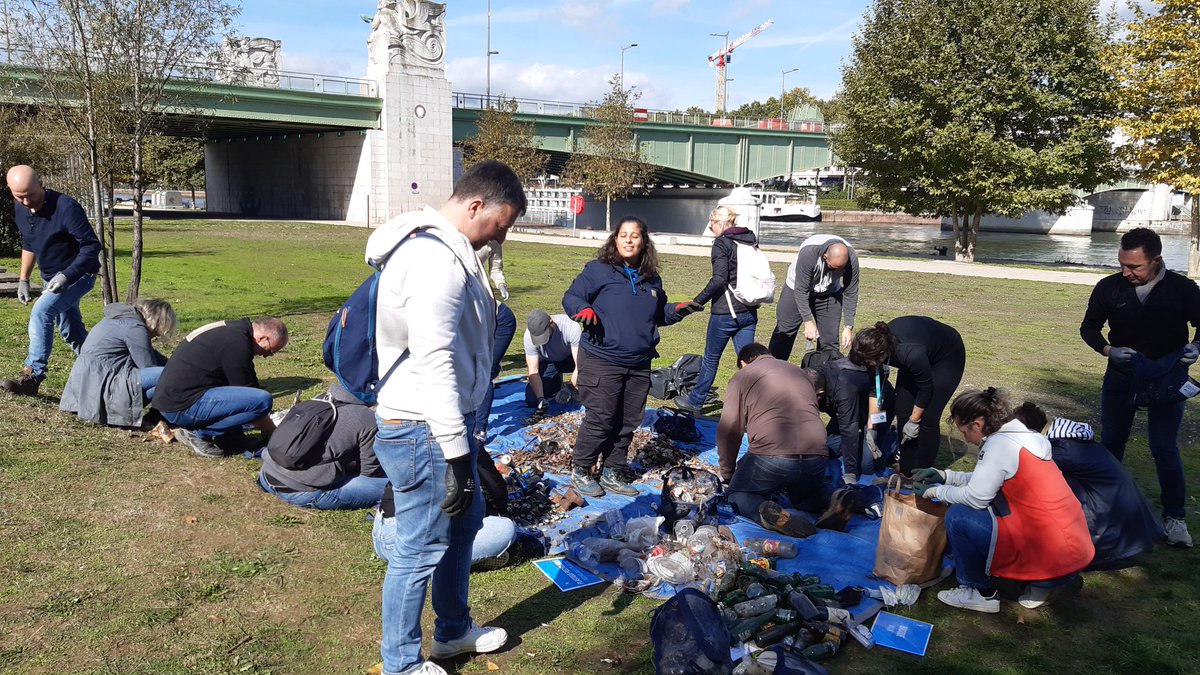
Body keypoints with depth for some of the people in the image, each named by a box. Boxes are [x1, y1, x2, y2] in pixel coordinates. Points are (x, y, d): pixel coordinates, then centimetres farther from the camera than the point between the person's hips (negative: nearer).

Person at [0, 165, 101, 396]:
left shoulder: (66, 208, -26)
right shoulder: (20, 209, -2)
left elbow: (92, 246, -25)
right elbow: (28, 244, 14)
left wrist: (67, 275, -33)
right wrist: (23, 279, 11)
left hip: (78, 274, -9)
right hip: (52, 278, 9)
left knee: (41, 313, -24)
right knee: (70, 329, 16)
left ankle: (32, 376, -19)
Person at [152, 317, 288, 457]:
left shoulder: (232, 329, 12)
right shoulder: (237, 344, -18)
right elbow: (247, 397, -12)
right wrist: (272, 431, 0)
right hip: (182, 406, -10)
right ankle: (197, 433, -10)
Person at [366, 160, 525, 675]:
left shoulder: (446, 250, 12)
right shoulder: (435, 260, -22)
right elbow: (434, 364, -27)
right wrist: (456, 454, -25)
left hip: (446, 423, 11)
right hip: (426, 430, -11)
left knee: (464, 521, 24)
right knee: (418, 550, 3)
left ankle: (453, 630, 42)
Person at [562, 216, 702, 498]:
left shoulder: (652, 279, 13)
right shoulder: (598, 270, -5)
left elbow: (659, 314, 26)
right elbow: (571, 297, -4)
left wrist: (678, 310, 7)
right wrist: (583, 309, -25)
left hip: (639, 364, 6)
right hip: (602, 361, -6)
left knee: (628, 422, 12)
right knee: (600, 420, -4)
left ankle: (613, 474, 27)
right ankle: (580, 471, 15)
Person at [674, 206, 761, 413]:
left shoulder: (722, 243, -11)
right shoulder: (751, 241, 10)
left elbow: (719, 279, -20)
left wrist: (697, 302, -16)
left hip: (725, 312, -6)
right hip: (748, 312, 6)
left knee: (711, 359, 9)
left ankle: (695, 401, 24)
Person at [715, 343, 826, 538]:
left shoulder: (742, 376, 13)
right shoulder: (799, 371, 28)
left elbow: (729, 430, 7)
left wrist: (727, 474, 19)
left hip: (770, 455, -5)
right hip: (817, 458, 5)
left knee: (738, 493, 19)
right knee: (805, 494, 33)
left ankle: (765, 511, -13)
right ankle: (826, 503, -1)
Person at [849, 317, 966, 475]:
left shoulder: (911, 354, -42)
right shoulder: (876, 345, -24)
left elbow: (926, 388, -25)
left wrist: (914, 421, -13)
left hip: (948, 356, -6)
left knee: (928, 417, -12)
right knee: (902, 411, -1)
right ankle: (907, 472, 11)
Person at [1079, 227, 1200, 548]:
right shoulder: (1109, 288, -10)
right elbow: (1089, 327, 2)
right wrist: (1109, 350, -16)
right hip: (1122, 375, 2)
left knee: (1164, 448, -3)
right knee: (1111, 441, 11)